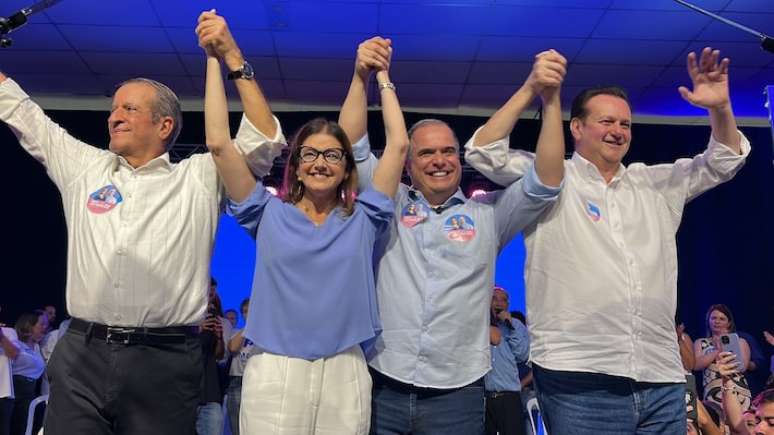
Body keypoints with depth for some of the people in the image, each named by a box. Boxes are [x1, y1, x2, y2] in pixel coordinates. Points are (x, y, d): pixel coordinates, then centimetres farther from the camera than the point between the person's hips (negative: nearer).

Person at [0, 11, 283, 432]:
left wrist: (235, 61, -5)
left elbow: (263, 141, -3)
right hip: (80, 355, 3)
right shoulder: (83, 167, 15)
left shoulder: (198, 177, 5)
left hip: (164, 360, -3)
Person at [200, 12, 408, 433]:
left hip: (345, 373, 1)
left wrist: (382, 76, 13)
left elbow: (398, 145, 6)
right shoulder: (269, 213, 6)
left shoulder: (362, 219, 8)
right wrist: (214, 58, 2)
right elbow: (219, 143, 0)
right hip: (273, 371, -1)